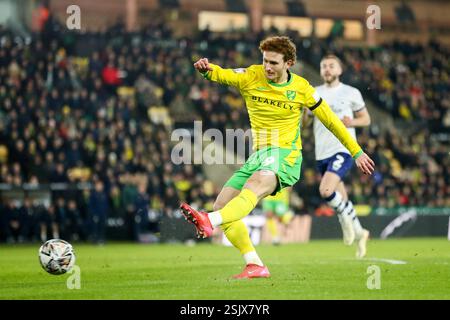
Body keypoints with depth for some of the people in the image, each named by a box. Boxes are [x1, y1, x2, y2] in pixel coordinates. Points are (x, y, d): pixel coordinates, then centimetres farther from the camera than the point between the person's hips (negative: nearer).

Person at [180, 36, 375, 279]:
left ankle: (209, 222, -60)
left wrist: (357, 152, 13)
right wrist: (207, 70, -41)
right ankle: (255, 266, -3)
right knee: (222, 204, -4)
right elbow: (224, 75, -16)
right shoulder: (252, 76, 4)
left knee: (253, 187, -35)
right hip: (257, 156, 6)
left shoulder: (301, 88, 0)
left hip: (285, 155, -6)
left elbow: (330, 120, 10)